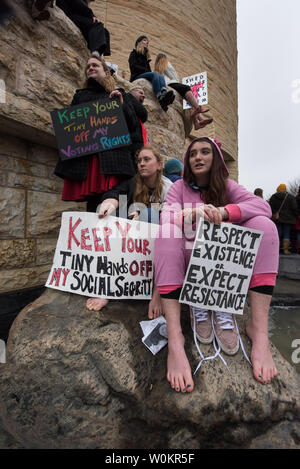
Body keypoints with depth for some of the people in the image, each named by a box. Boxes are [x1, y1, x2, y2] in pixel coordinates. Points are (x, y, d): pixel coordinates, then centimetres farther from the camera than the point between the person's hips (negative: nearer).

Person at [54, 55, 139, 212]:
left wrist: (122, 104, -1)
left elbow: (133, 125, 14)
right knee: (93, 202, -9)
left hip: (111, 157, -1)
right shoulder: (80, 95, 28)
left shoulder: (118, 96, 23)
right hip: (82, 158, 2)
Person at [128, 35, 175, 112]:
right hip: (136, 77, -5)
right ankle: (160, 98, -56)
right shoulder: (134, 53, 14)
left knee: (161, 76, -24)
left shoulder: (146, 55, 32)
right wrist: (146, 70, -7)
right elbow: (134, 67, -3)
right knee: (154, 74, -32)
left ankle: (164, 94, -58)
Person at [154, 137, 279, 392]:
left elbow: (263, 206, -12)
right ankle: (175, 340, -39)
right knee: (167, 231, -29)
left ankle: (259, 330, -24)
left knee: (263, 224, -19)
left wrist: (223, 212, -29)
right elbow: (167, 217, -15)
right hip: (189, 261, -1)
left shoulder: (226, 185, 8)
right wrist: (195, 214, -36)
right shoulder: (179, 187, 7)